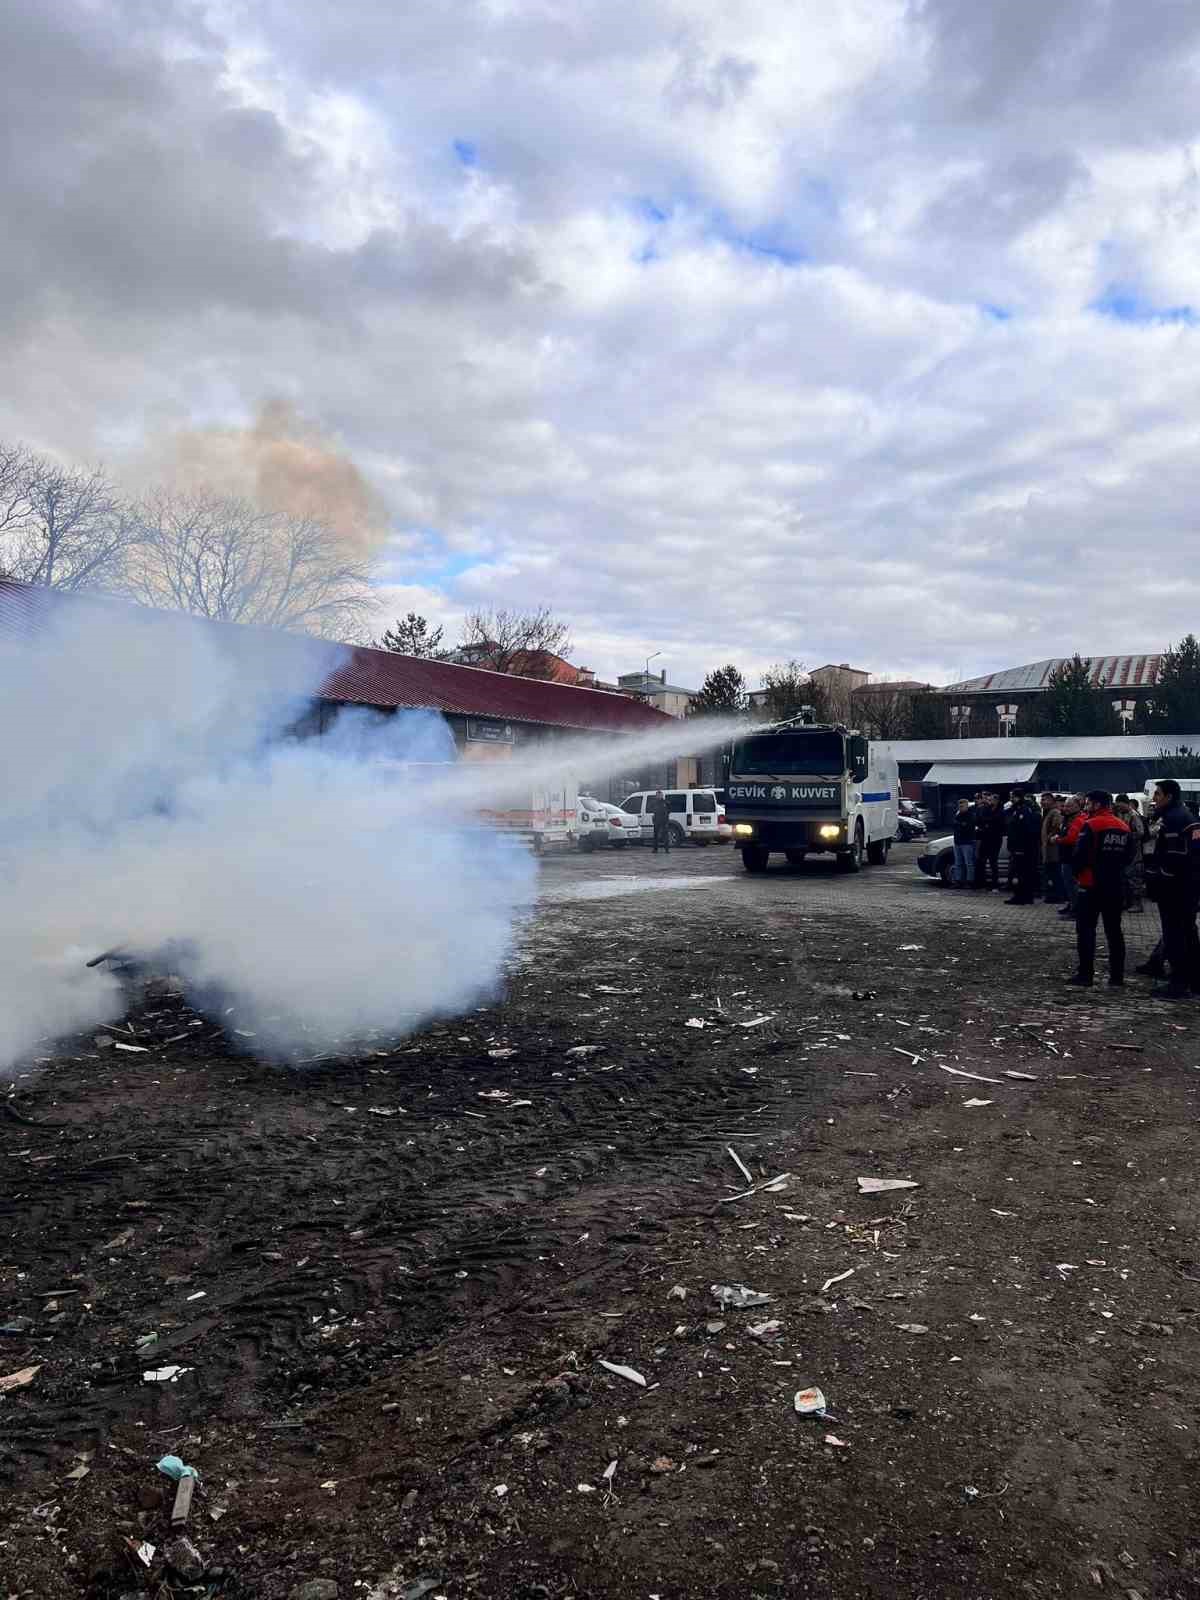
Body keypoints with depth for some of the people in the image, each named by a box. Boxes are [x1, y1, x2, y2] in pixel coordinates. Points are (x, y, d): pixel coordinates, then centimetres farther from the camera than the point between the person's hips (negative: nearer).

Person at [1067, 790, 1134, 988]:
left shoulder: (1091, 826, -13)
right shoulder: (1124, 827, 7)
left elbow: (1080, 855, -16)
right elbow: (1128, 856, 11)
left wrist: (1077, 873, 1)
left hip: (1091, 885, -6)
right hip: (1116, 887, 6)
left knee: (1086, 930, 1)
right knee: (1114, 931, 11)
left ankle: (1085, 975, -1)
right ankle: (1117, 977, 12)